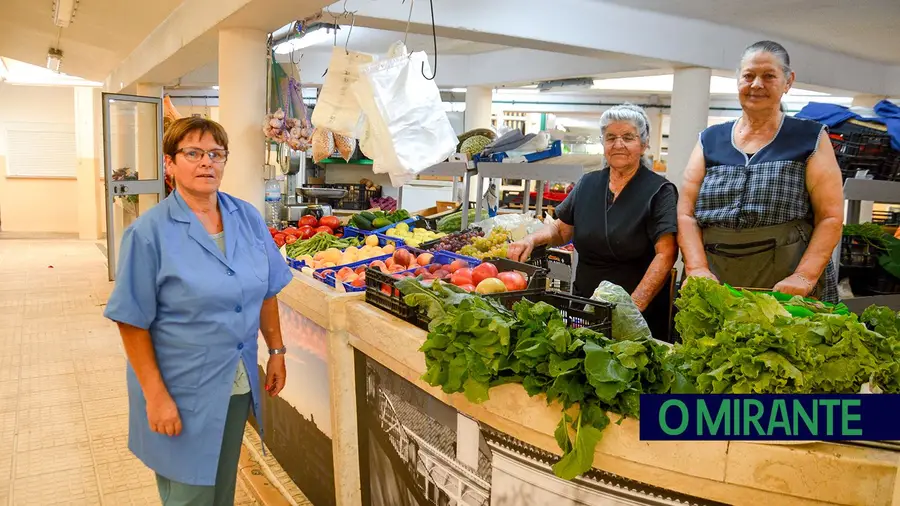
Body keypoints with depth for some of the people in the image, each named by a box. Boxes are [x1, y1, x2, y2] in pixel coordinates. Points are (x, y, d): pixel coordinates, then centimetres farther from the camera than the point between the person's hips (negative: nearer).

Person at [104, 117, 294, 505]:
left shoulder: (248, 218, -1)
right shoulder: (149, 232, -14)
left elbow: (266, 291, 8)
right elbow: (133, 323, -13)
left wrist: (276, 351, 7)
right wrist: (156, 396, -15)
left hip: (238, 385, 5)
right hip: (182, 392, -4)